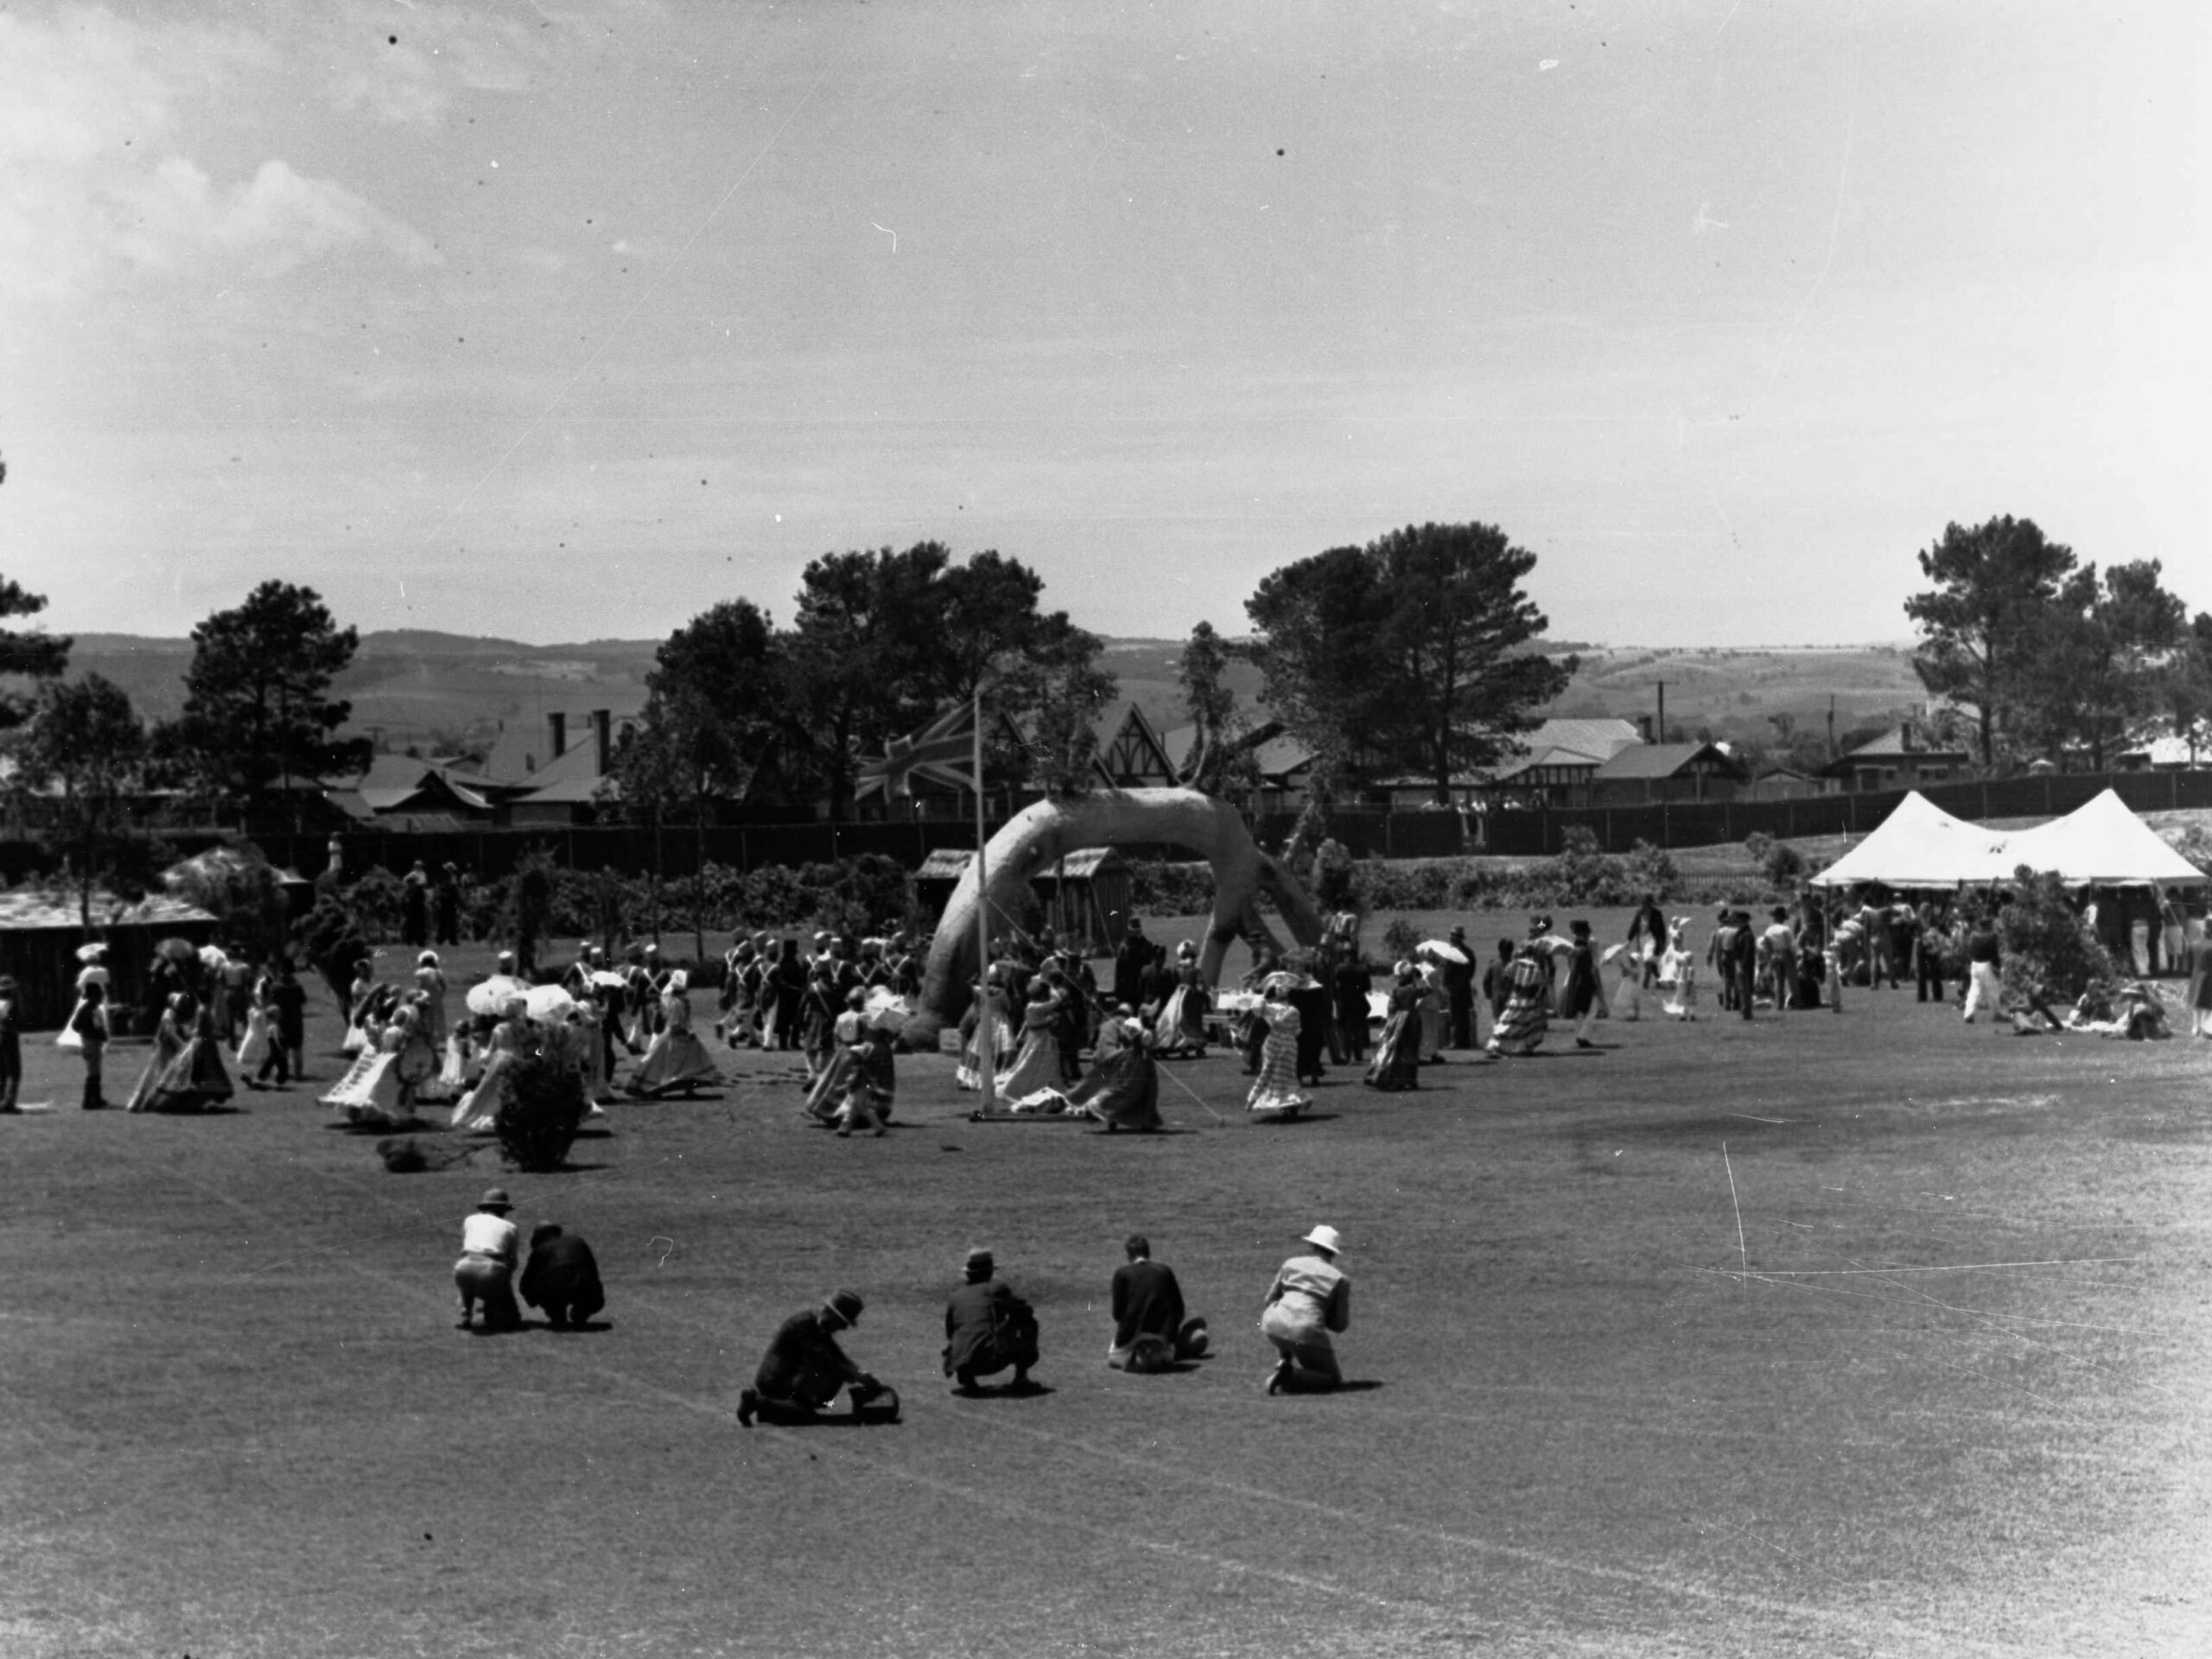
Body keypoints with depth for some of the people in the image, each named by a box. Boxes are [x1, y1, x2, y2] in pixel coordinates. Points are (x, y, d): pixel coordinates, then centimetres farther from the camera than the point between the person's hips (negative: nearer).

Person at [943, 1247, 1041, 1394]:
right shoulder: (997, 1287, 7)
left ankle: (964, 1378, 10)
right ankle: (1021, 1377, 14)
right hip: (994, 1358, -4)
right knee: (1028, 1322, 16)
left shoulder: (955, 1297, 21)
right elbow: (1024, 1311, 8)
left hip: (962, 1363, 4)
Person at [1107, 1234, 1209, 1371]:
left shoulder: (1121, 1273, 0)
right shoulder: (1165, 1270, 8)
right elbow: (1178, 1308, 7)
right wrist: (1171, 1334, 18)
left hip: (1132, 1334, -3)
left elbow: (1118, 1313, -3)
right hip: (1163, 1333, 3)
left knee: (1114, 1357, 26)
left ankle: (1135, 1358, -9)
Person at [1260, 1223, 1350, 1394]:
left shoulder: (1291, 1263, 17)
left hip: (1272, 1325, 4)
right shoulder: (1340, 1279, 10)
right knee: (1333, 1380, 16)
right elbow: (1341, 1325, 11)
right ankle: (1292, 1377, -12)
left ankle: (1287, 1363, 19)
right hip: (1306, 1332, -4)